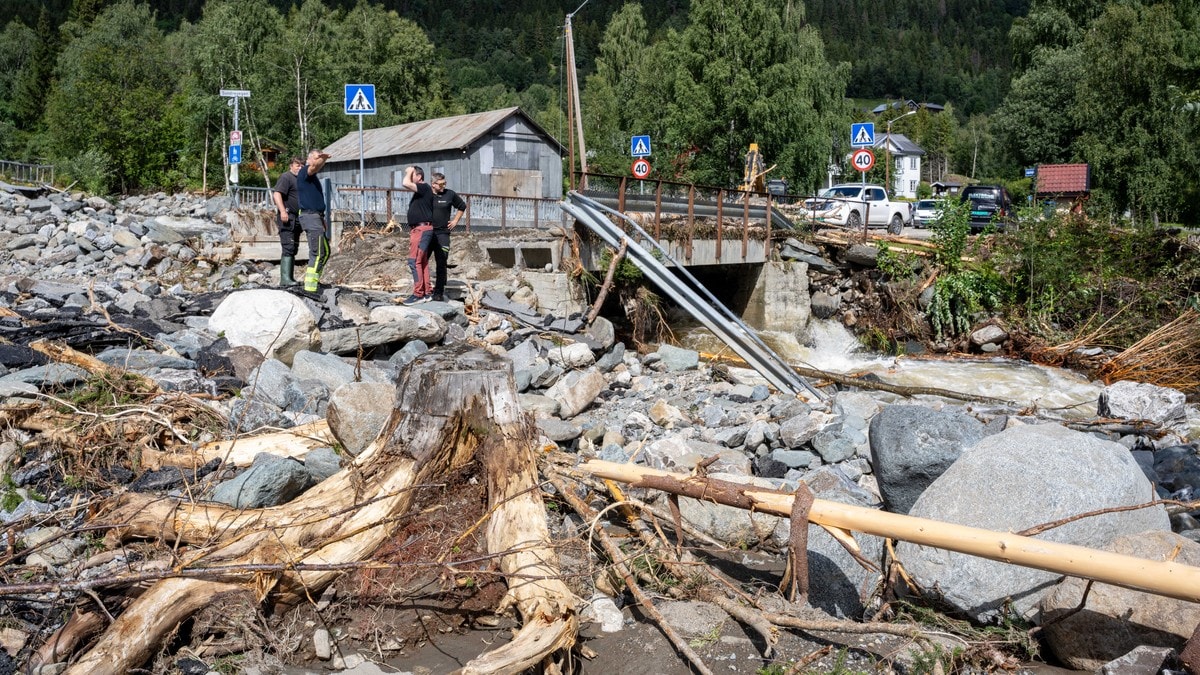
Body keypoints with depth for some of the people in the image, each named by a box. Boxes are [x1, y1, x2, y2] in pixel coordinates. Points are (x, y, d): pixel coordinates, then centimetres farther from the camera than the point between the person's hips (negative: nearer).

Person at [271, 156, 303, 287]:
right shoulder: (286, 177, -7)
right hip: (287, 217, -10)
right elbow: (277, 194, -19)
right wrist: (282, 211, -30)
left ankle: (290, 278, 17)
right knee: (288, 248, -16)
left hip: (296, 218, 10)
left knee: (293, 249, 12)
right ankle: (285, 279, -21)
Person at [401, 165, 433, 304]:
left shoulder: (424, 187, -11)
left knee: (414, 261, -12)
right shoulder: (420, 191, 19)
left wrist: (409, 172, -8)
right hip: (417, 229, 11)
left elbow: (406, 184, -26)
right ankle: (426, 293, 14)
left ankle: (418, 294, -12)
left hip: (421, 229, -11)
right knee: (422, 262, 11)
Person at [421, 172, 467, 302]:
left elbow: (462, 206, 18)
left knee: (441, 264, 1)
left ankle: (439, 292, 8)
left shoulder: (450, 194, 2)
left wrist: (455, 220, 11)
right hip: (426, 233, 1)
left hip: (442, 234, 0)